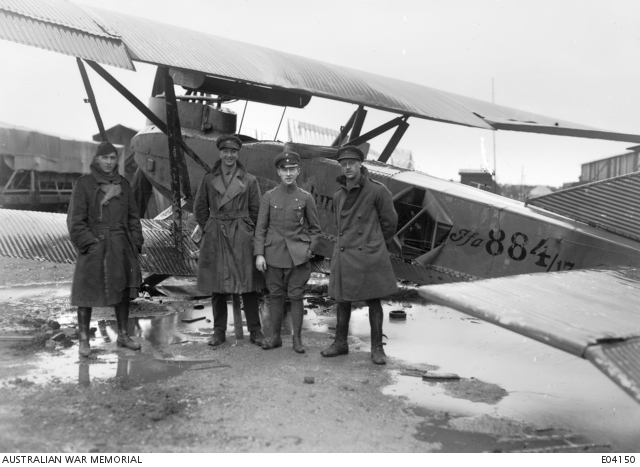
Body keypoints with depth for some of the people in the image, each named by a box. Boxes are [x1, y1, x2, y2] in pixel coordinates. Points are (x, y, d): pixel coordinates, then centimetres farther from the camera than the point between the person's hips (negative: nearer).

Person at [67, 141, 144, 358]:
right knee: (87, 292, 2)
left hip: (121, 247, 5)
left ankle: (123, 335, 26)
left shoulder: (123, 184, 9)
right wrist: (88, 243, -14)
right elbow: (75, 219, -7)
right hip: (94, 247, -4)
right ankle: (84, 339, 17)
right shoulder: (84, 183, -5)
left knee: (123, 290, 11)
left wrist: (135, 243, 4)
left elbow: (133, 217, 12)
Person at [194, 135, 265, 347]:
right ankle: (219, 332, 18)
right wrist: (209, 229, 7)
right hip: (215, 239, 2)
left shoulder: (249, 180, 2)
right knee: (217, 289, 6)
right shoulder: (208, 180, 6)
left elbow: (256, 210, 7)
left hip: (242, 238, -1)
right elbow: (200, 208, 13)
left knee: (248, 287, 1)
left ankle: (255, 331, 12)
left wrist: (245, 230, 3)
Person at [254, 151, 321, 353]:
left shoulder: (306, 198, 0)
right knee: (275, 296, 9)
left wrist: (309, 250, -4)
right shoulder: (269, 197, 2)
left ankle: (297, 338, 16)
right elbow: (261, 228, 2)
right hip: (274, 254, 1)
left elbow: (315, 228, 8)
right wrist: (259, 254, -5)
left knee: (296, 296, 4)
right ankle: (275, 336, 22)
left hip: (297, 255, -1)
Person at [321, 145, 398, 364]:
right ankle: (340, 343, 25)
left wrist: (377, 244, 9)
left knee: (373, 301, 5)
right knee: (342, 300, 11)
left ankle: (377, 348, 15)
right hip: (343, 255, 5)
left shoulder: (377, 191, -7)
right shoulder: (338, 196, 10)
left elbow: (389, 221, 1)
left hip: (369, 256, -5)